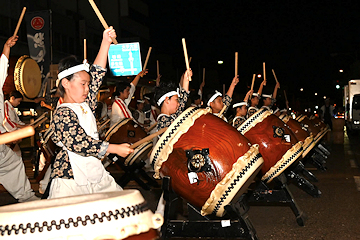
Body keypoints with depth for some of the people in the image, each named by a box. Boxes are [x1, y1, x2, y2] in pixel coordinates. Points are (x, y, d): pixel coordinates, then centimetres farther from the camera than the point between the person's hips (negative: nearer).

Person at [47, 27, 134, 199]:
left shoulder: (85, 105, 11)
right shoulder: (63, 114, -12)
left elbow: (97, 75, 12)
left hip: (94, 173, 9)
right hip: (70, 179, -9)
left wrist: (106, 43, 9)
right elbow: (80, 143, -22)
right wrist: (115, 149, -17)